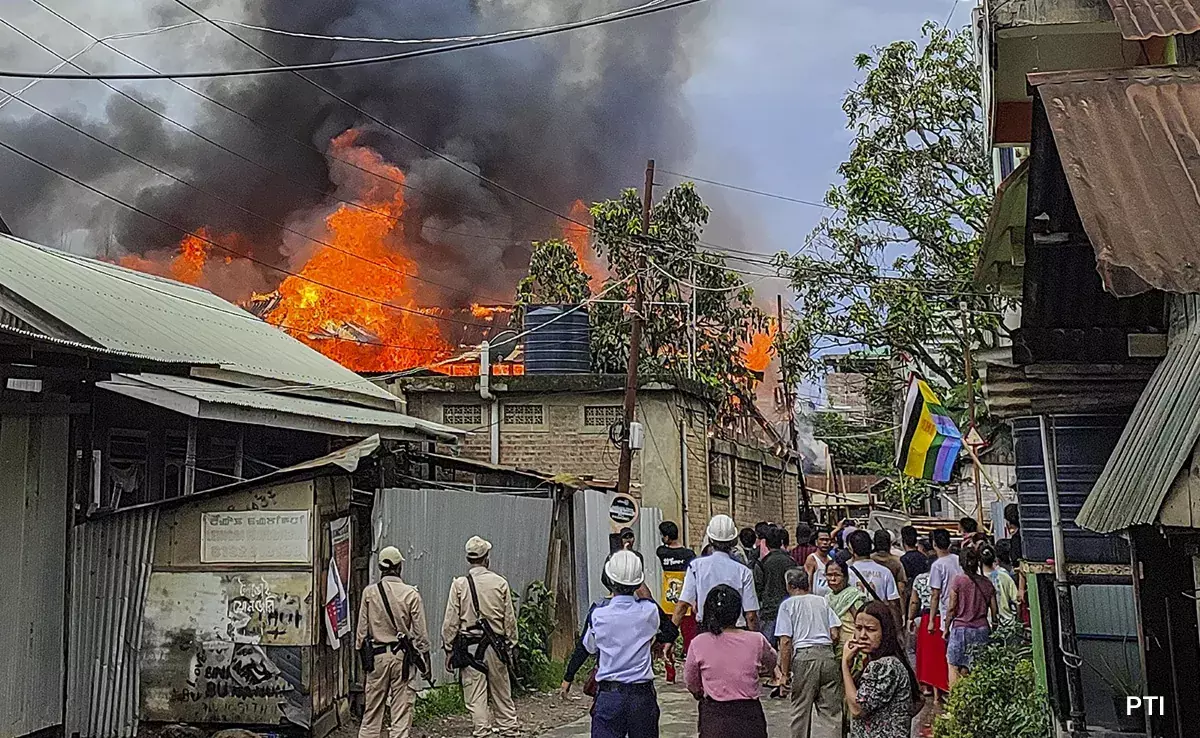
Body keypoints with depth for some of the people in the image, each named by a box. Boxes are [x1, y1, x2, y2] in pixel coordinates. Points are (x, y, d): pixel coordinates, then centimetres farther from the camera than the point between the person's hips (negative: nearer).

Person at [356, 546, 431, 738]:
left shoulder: (369, 593, -3)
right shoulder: (411, 594, -6)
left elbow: (362, 629, 2)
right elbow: (420, 631, -2)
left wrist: (361, 652, 13)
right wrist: (425, 657, 7)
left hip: (377, 655, 1)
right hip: (403, 656, -1)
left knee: (372, 708, 10)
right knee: (402, 707, 4)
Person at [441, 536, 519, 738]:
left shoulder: (459, 585, -4)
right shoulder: (500, 583, 0)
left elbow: (450, 622, -3)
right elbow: (510, 619, 4)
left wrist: (449, 650, 5)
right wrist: (509, 644, 15)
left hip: (469, 647, -2)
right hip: (495, 646, 2)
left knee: (475, 698, 2)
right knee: (502, 694, 12)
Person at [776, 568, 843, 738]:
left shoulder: (788, 604, 3)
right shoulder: (823, 601, 14)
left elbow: (786, 641, -5)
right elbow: (835, 634, 8)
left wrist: (784, 671, -3)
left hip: (804, 656, -3)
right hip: (828, 656, 4)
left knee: (801, 710, 7)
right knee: (831, 709, 7)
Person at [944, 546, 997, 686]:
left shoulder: (958, 580, -7)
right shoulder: (987, 582, 4)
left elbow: (952, 608, -5)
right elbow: (994, 610, 7)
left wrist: (946, 629, 5)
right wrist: (994, 629, 18)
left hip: (961, 629, -4)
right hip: (982, 629, 4)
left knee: (955, 667, 1)